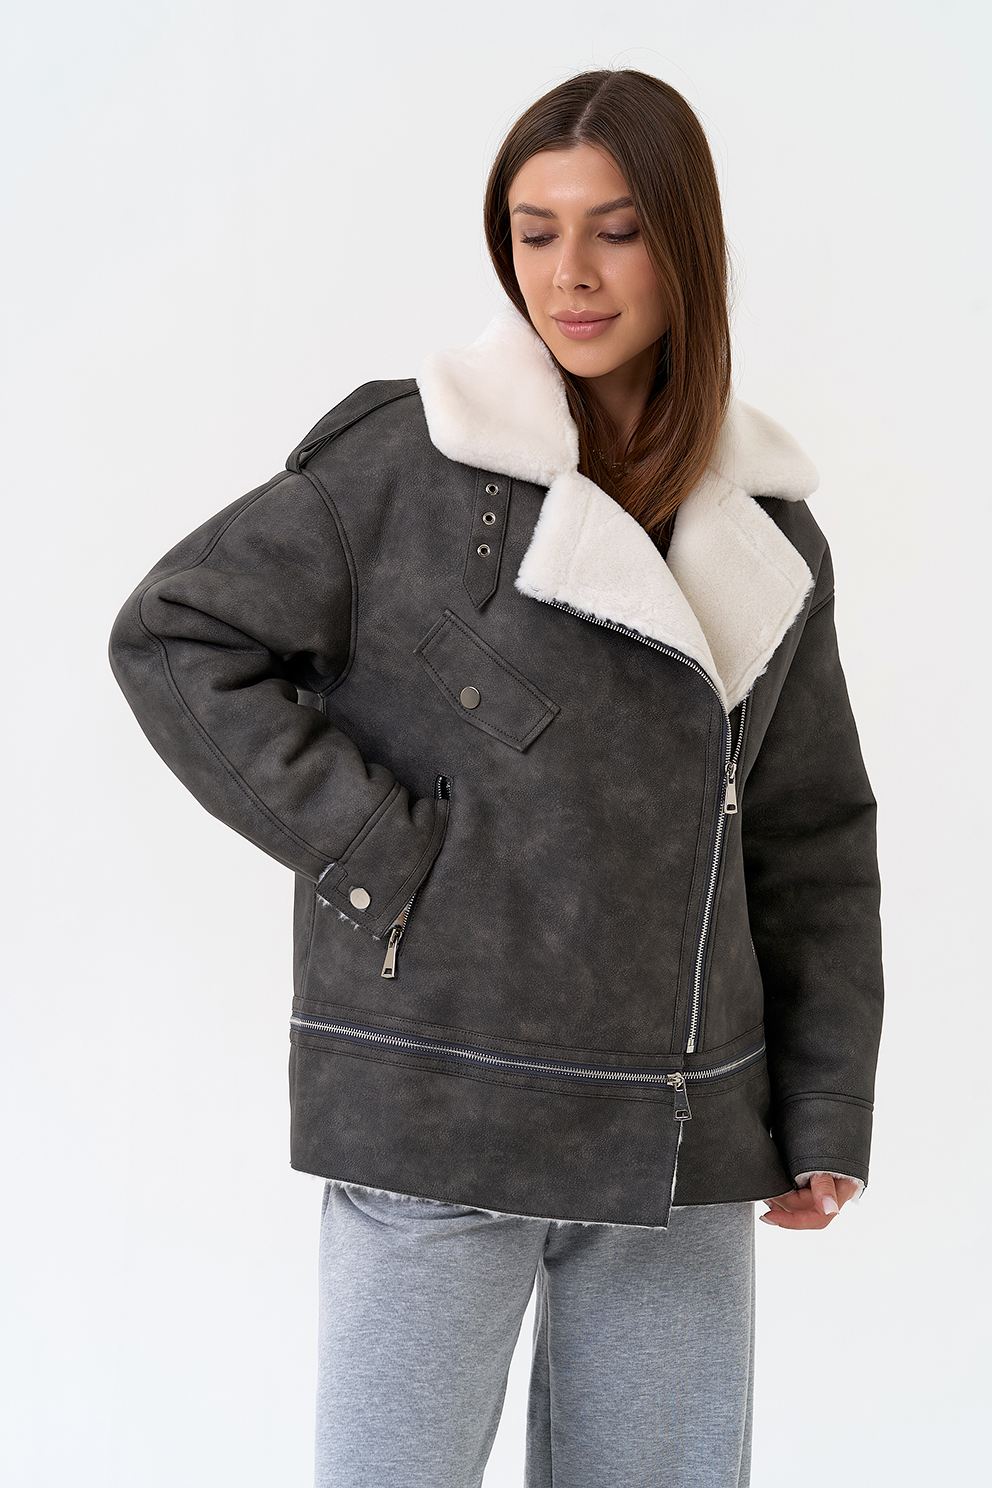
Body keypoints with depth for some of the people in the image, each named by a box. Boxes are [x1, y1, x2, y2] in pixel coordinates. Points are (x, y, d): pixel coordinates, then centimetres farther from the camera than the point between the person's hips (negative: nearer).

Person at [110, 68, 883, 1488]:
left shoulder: (769, 529, 8)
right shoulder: (407, 459, -6)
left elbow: (815, 836, 12)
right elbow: (174, 636, -6)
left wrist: (825, 1111, 8)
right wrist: (377, 846, -11)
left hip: (684, 1140, 4)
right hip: (441, 1112, -4)